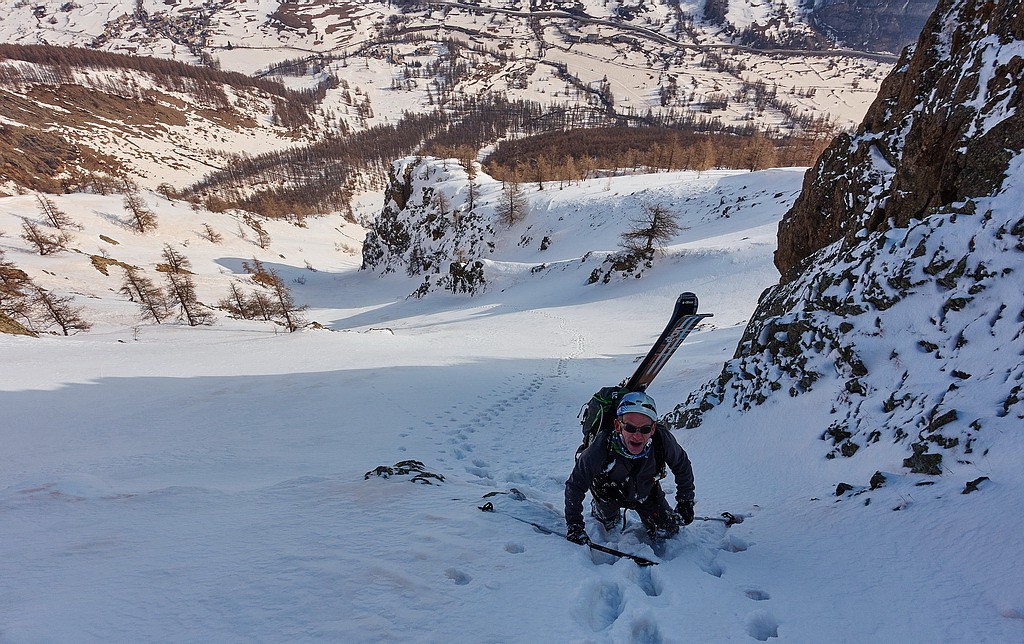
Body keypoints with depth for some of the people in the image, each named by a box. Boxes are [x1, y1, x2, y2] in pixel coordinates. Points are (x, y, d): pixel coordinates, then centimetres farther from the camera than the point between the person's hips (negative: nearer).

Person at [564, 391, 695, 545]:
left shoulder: (663, 440, -37)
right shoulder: (599, 450, -42)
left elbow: (682, 466, -12)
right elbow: (574, 486, -26)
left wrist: (685, 503, -6)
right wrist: (574, 526, -26)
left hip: (646, 492, 1)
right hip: (610, 494, -1)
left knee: (668, 532, 4)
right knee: (607, 525, 23)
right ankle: (597, 509, 54)